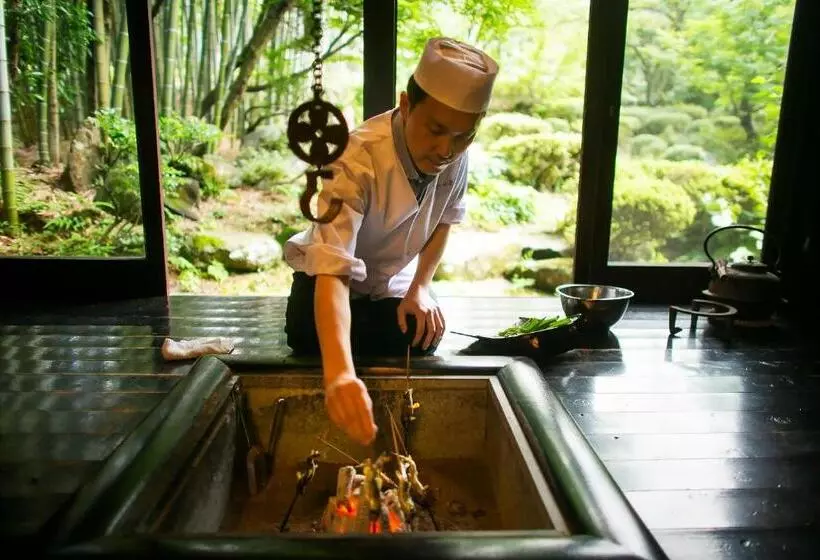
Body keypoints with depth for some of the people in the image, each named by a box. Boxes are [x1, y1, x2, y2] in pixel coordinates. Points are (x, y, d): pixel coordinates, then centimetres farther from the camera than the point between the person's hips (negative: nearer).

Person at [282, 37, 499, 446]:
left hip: (393, 284, 4)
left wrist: (421, 287, -14)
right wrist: (338, 374, -65)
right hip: (331, 282, -3)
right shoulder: (357, 162, -39)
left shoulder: (455, 152, -20)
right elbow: (333, 273, -49)